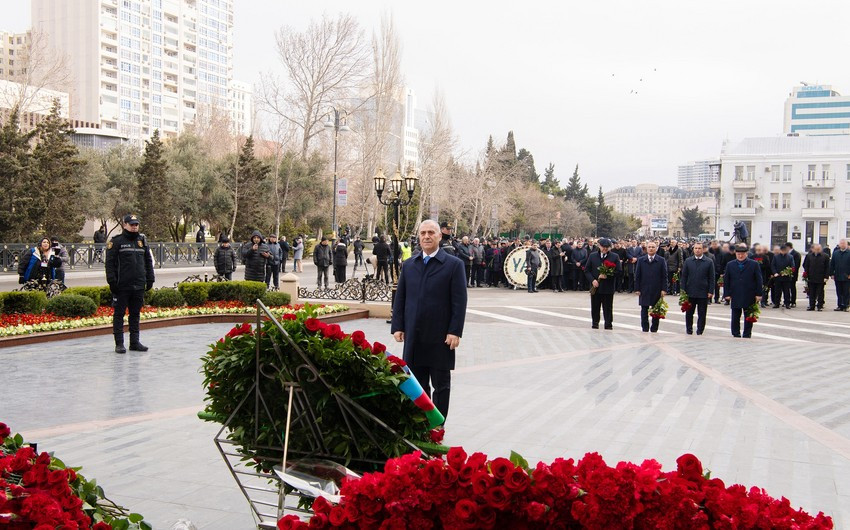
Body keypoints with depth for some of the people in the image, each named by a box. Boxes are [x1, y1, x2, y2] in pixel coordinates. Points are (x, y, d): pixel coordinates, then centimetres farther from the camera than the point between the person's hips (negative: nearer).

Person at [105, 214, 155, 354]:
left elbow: (148, 261, 18)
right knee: (119, 314, 1)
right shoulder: (116, 241, -3)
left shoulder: (142, 240, 13)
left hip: (139, 285, 5)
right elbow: (110, 263, -6)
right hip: (122, 286, -5)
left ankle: (135, 342, 16)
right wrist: (112, 281, -12)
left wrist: (150, 279, 13)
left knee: (135, 314, 10)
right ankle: (119, 343, 6)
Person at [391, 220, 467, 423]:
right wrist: (397, 326, 3)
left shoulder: (454, 265, -3)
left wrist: (455, 331, -12)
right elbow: (400, 298, 11)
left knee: (441, 385, 6)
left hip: (440, 337, -4)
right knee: (417, 384, 10)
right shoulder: (408, 265, 10)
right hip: (414, 336, 4)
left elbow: (459, 301, -6)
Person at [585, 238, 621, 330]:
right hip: (595, 287, 2)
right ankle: (595, 325, 19)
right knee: (595, 308, 8)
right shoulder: (592, 256, 7)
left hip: (608, 288, -2)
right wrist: (592, 280, -8)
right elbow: (586, 270, 7)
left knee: (608, 309, 1)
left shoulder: (615, 257, 2)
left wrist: (608, 275, -16)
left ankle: (608, 326, 7)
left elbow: (619, 271, -3)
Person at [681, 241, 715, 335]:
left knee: (702, 315, 4)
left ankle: (699, 332, 12)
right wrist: (683, 290, 1)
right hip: (690, 293, 2)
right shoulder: (688, 261, 6)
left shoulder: (709, 262, 0)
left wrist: (711, 291, -6)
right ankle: (689, 331, 19)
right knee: (689, 313, 8)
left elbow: (711, 278, 0)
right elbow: (684, 276, 8)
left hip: (703, 293, -2)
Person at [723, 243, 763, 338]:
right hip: (735, 297, 2)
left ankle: (747, 335, 15)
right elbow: (726, 281, 7)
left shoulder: (754, 264, 0)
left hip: (749, 297, -1)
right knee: (735, 319, 5)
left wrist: (759, 294, -5)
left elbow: (759, 281, 0)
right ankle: (736, 335, 14)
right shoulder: (730, 265, 6)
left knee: (748, 319, 6)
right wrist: (727, 294, 0)